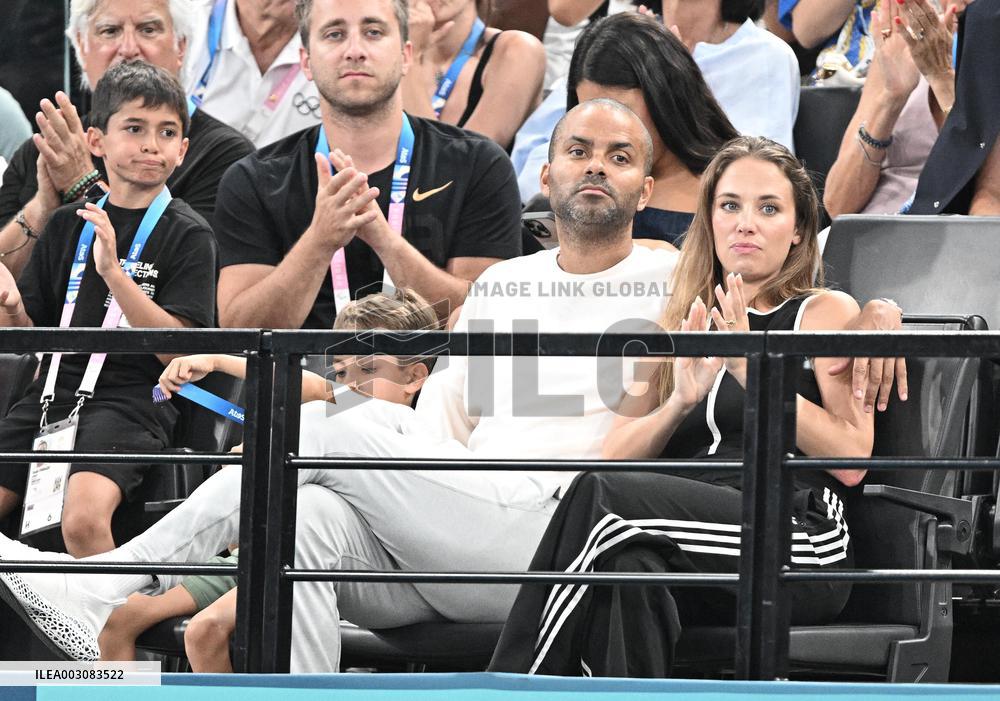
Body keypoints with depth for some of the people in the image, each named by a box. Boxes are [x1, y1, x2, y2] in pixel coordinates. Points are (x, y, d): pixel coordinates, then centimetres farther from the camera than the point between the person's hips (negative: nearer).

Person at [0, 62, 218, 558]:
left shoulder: (187, 234, 0)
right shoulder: (69, 224, 15)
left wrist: (115, 274, -21)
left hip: (134, 401, -5)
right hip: (53, 393, 5)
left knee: (84, 520, -32)